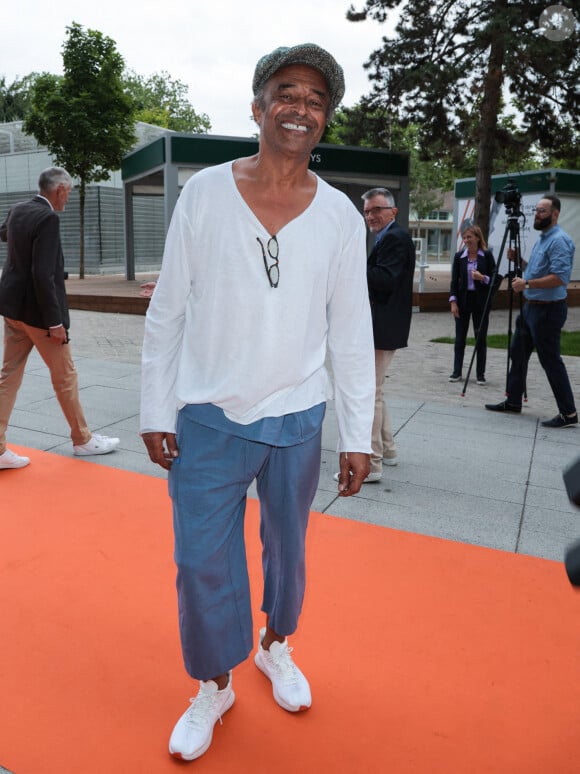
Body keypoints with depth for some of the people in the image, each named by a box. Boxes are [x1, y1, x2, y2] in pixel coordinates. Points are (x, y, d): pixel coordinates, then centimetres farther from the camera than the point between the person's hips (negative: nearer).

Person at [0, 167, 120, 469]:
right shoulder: (48, 218, -19)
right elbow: (43, 274, -24)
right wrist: (54, 320, -21)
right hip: (36, 309, -8)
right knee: (64, 375, 6)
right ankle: (82, 439, 21)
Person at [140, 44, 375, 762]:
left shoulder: (340, 216, -3)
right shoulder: (203, 192, -5)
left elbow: (352, 333, 0)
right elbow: (166, 311, -2)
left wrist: (358, 435, -1)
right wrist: (156, 412, -3)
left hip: (297, 421, 1)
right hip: (207, 419, -1)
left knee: (287, 548, 19)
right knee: (202, 562, 7)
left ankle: (275, 646, 48)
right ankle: (214, 686, 34)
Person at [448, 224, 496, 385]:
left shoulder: (487, 255, -2)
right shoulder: (459, 256, 3)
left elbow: (494, 279, 1)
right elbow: (454, 280, 2)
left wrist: (483, 278, -19)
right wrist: (453, 301, -6)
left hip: (481, 300, -2)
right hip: (463, 300, 2)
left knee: (481, 338, 4)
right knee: (460, 337, 6)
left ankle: (480, 374, 12)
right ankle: (457, 372, 15)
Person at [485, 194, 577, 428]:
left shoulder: (559, 240, -16)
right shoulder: (541, 238, 15)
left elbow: (559, 277, -26)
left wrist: (527, 283, -24)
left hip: (548, 309, -10)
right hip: (530, 305, 10)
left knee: (550, 360, -6)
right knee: (518, 353, 15)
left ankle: (568, 413, 3)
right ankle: (513, 401, 27)